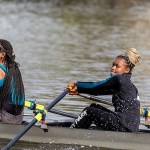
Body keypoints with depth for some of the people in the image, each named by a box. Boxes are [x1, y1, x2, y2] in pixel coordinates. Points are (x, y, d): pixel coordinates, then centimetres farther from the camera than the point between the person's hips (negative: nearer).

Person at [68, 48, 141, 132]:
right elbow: (99, 89, 22)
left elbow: (97, 86, -2)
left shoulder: (119, 79, -9)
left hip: (124, 127, -10)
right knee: (94, 107, 22)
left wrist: (77, 85, 12)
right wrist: (79, 90, 22)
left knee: (89, 111, 6)